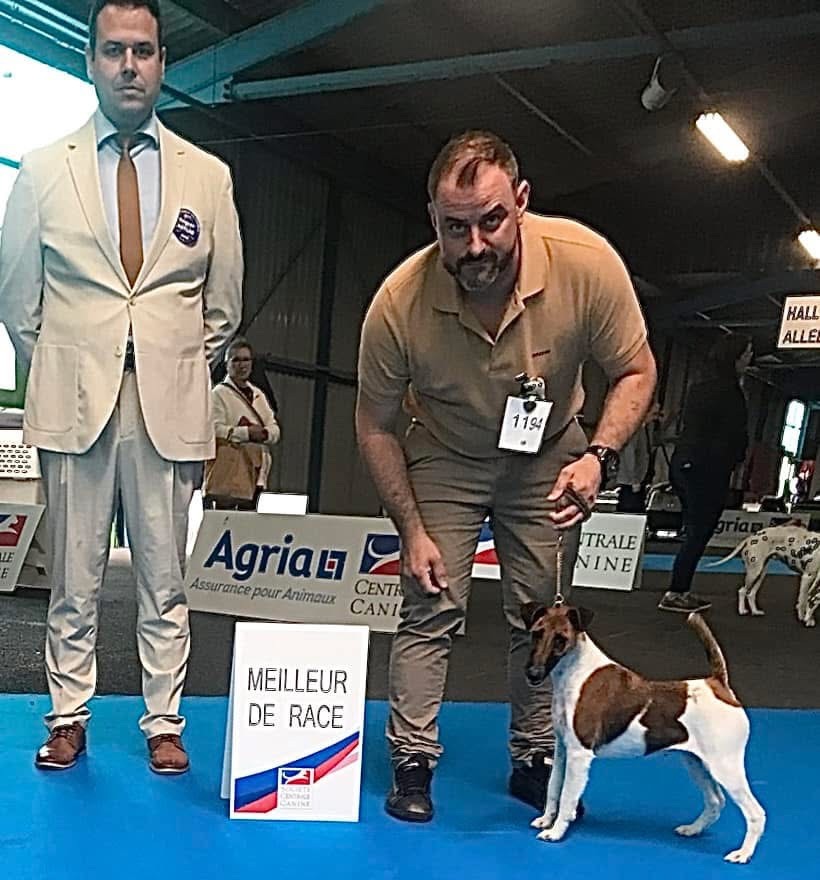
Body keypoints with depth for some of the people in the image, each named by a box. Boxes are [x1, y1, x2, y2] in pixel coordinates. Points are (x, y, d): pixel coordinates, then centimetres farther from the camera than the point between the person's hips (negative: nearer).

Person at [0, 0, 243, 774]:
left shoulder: (207, 176, 8)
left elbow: (223, 302, 14)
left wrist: (184, 371, 11)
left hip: (170, 408, 0)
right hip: (74, 405, 0)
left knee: (164, 578, 5)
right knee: (73, 577, 7)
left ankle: (164, 723, 17)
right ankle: (68, 717, 21)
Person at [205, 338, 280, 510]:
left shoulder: (258, 394, 19)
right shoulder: (219, 394, -1)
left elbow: (275, 429, 12)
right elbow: (215, 430, -13)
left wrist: (264, 433, -10)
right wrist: (247, 433, -17)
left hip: (254, 472, 6)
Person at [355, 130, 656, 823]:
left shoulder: (588, 262, -30)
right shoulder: (399, 302, -30)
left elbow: (636, 371, -13)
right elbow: (375, 426, -13)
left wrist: (598, 456, -29)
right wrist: (413, 530, -15)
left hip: (549, 457, 1)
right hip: (446, 460, -1)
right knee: (431, 610, -6)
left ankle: (534, 760, 24)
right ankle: (413, 763, 11)